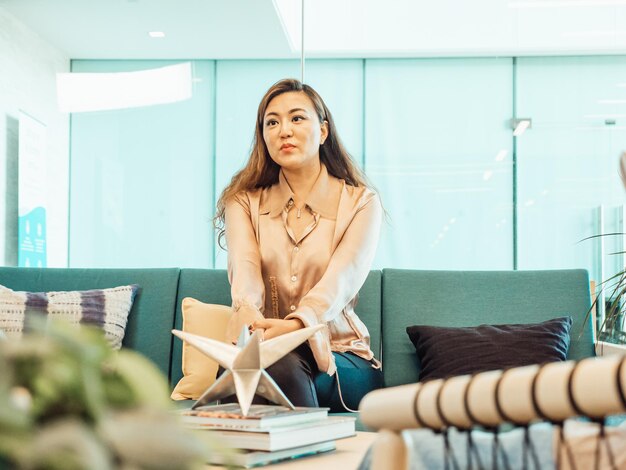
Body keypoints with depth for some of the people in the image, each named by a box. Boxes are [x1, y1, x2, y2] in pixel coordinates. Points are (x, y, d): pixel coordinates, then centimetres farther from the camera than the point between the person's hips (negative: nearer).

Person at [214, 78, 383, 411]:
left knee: (285, 363, -34)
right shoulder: (244, 202, 9)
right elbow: (245, 268, -11)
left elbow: (340, 281, -15)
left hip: (342, 361, -1)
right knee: (283, 366, -35)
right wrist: (247, 310, -38)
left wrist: (294, 324, -38)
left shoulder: (361, 202, 2)